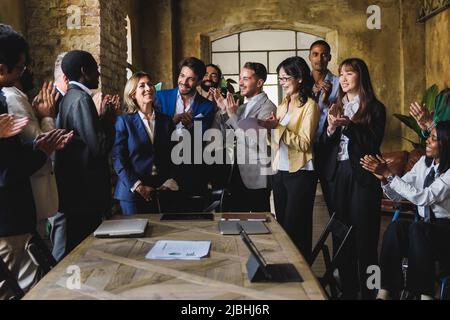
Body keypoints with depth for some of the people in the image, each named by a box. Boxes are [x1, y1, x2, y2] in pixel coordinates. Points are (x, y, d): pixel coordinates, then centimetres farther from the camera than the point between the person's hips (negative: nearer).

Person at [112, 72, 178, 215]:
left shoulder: (166, 121, 10)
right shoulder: (124, 121, -1)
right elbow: (118, 158, -6)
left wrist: (169, 182, -4)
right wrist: (137, 186, -13)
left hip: (162, 191, 3)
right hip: (132, 192, -3)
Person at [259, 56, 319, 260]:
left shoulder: (309, 106, -8)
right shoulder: (283, 105, 14)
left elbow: (304, 143, -18)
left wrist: (278, 127, -22)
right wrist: (268, 127, -3)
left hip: (300, 173, -7)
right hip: (280, 172, 7)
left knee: (295, 229, -1)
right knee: (282, 226, 13)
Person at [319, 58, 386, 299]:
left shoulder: (375, 108, -1)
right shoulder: (336, 107, 13)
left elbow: (372, 144, -9)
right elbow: (324, 146, 10)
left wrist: (349, 125, -17)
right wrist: (330, 129, -9)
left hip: (362, 177, -4)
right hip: (337, 175, 5)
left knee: (364, 235, 0)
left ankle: (368, 290, 11)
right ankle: (347, 289, 19)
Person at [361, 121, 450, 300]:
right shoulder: (424, 162, 7)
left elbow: (423, 198, -25)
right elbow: (397, 195, 7)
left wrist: (389, 174, -24)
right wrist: (383, 178, -13)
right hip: (424, 226, 5)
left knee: (416, 229, -35)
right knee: (396, 226, -27)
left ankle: (425, 293, -27)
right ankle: (386, 291, -28)